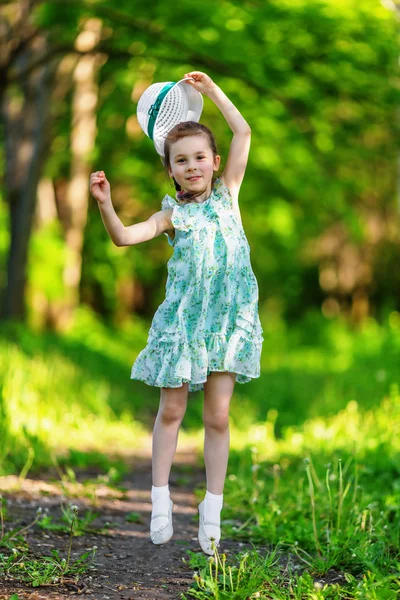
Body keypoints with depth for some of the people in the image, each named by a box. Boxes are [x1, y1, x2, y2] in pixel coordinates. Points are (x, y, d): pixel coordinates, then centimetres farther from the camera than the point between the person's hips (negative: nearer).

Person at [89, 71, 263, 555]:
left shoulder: (227, 193, 9)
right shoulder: (172, 214, 3)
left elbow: (243, 132, 6)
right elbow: (125, 237, -11)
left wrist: (211, 89, 7)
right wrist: (105, 204, -27)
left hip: (228, 317, 1)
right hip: (182, 318, -1)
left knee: (218, 415, 2)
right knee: (171, 410, 5)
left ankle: (212, 509, 9)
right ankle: (161, 498, 16)